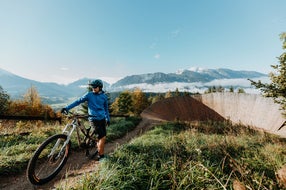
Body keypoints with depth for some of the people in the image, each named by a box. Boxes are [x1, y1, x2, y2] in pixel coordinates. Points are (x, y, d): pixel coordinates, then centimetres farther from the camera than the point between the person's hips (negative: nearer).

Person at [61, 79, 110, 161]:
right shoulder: (89, 94, -4)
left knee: (101, 138, 8)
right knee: (103, 137, -10)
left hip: (102, 119, 4)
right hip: (94, 119, -4)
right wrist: (67, 108, -13)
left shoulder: (104, 96, 6)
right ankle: (101, 156, 7)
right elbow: (78, 101, -4)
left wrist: (108, 119, 19)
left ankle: (100, 153, 28)